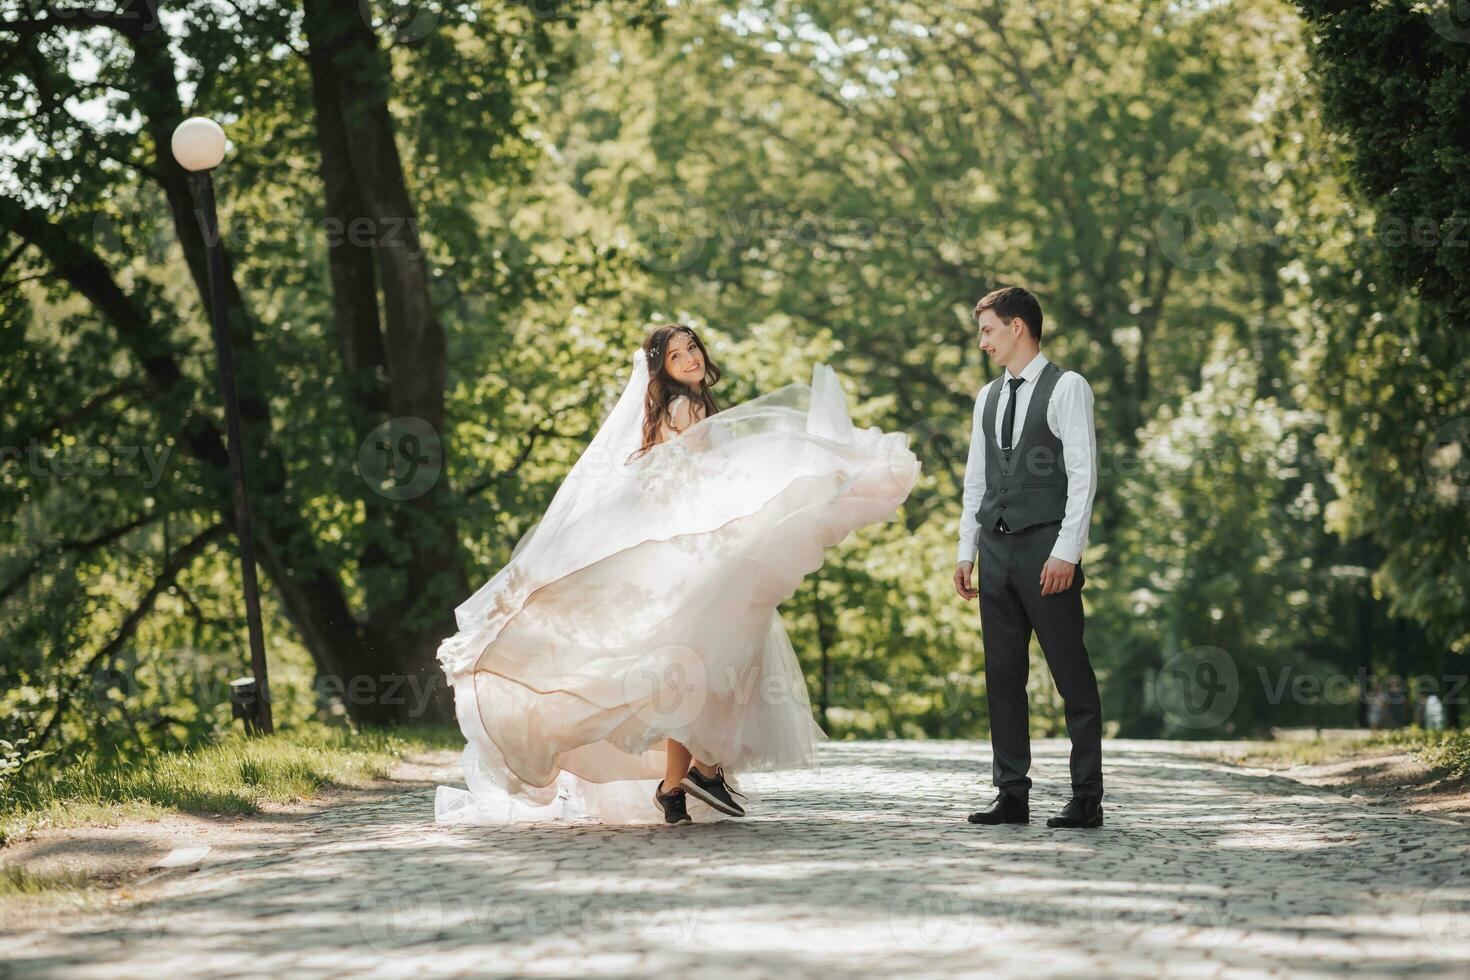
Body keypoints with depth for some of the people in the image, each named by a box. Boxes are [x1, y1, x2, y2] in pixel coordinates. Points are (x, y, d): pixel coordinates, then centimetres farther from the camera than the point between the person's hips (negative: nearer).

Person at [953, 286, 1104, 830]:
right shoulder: (988, 397, 17)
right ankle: (1012, 794, 10)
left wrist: (1066, 551, -16)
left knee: (1071, 674, -4)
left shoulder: (1067, 388, -3)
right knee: (1003, 676, 6)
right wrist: (966, 550, 13)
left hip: (1047, 549, -7)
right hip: (997, 549, 7)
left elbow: (1083, 474, -9)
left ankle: (1087, 798, -3)